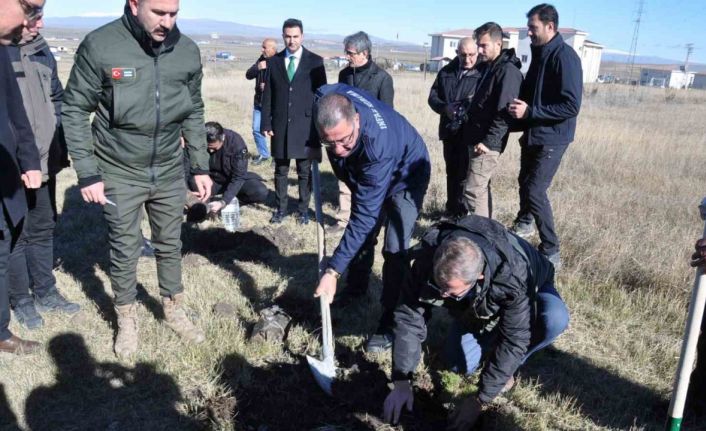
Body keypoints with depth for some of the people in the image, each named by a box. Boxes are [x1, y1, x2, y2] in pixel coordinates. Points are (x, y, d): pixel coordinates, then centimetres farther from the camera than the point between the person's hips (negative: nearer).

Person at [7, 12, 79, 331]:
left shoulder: (41, 49, 7)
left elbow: (57, 99, 16)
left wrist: (62, 146, 10)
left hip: (44, 163, 6)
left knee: (43, 229, 17)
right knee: (16, 235, 7)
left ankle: (45, 292, 32)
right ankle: (21, 300, 24)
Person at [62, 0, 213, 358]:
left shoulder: (188, 51, -4)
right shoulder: (100, 46, -15)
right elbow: (75, 110, -8)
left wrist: (201, 167, 6)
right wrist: (87, 172, -10)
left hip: (169, 172, 3)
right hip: (119, 174, -3)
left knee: (170, 246, 16)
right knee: (125, 252, 10)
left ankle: (174, 311, 36)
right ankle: (127, 319, 31)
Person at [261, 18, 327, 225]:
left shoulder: (315, 61, 1)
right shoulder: (274, 61, 7)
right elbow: (268, 95, 7)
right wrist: (266, 123, 1)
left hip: (305, 125, -2)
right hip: (280, 124, 2)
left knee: (304, 171, 6)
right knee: (280, 170, 8)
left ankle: (303, 210, 17)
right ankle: (280, 209, 20)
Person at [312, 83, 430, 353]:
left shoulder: (378, 146, -46)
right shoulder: (328, 101, -30)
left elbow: (365, 214, -43)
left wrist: (333, 270, -43)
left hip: (404, 176, -6)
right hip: (365, 173, 7)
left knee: (394, 249, -17)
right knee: (362, 237, 15)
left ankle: (390, 322, -4)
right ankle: (356, 293, 36)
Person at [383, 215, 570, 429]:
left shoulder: (514, 276, -46)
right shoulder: (427, 259, -36)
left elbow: (514, 340, -38)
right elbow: (408, 317, -29)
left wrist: (479, 400, -34)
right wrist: (401, 383, -31)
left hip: (529, 288, -2)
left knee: (554, 319, -35)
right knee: (460, 364, -9)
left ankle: (507, 367, -7)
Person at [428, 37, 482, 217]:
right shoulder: (446, 72, 9)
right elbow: (433, 97, 9)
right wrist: (445, 108, -10)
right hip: (449, 130, 6)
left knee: (464, 175, -6)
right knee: (451, 173, 16)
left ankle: (463, 213, 3)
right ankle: (452, 210, 28)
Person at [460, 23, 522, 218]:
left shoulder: (507, 70, -15)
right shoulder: (488, 67, 15)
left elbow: (504, 113, -21)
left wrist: (488, 141, -23)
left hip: (487, 144, -10)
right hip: (477, 140, 10)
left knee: (473, 190, -10)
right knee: (481, 188, 16)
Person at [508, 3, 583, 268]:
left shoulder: (565, 57, -19)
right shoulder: (540, 53, 9)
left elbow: (571, 105, -25)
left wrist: (529, 111, -24)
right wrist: (520, 105, 1)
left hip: (552, 139, -9)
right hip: (532, 134, 9)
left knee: (535, 191, -12)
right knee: (525, 182, 21)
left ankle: (551, 253, -2)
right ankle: (523, 224, 45)